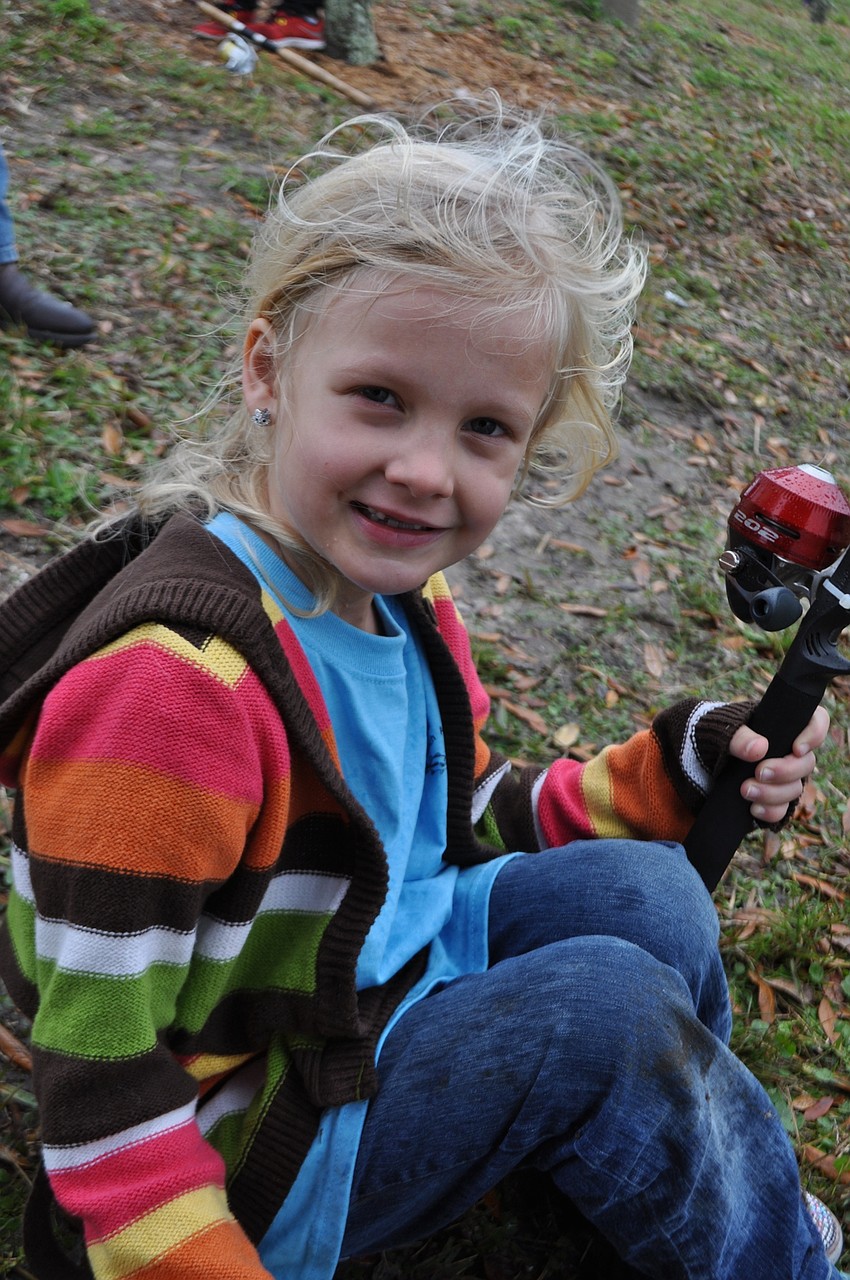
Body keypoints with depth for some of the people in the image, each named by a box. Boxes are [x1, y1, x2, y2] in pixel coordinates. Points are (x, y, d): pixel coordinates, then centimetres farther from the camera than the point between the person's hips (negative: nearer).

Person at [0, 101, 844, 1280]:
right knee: (607, 1006, -19)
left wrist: (669, 774, -1)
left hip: (377, 965, 8)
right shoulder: (174, 682, -32)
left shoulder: (400, 587, -5)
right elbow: (97, 1077, -27)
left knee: (642, 891, -3)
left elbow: (467, 818, 10)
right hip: (238, 1163, -7)